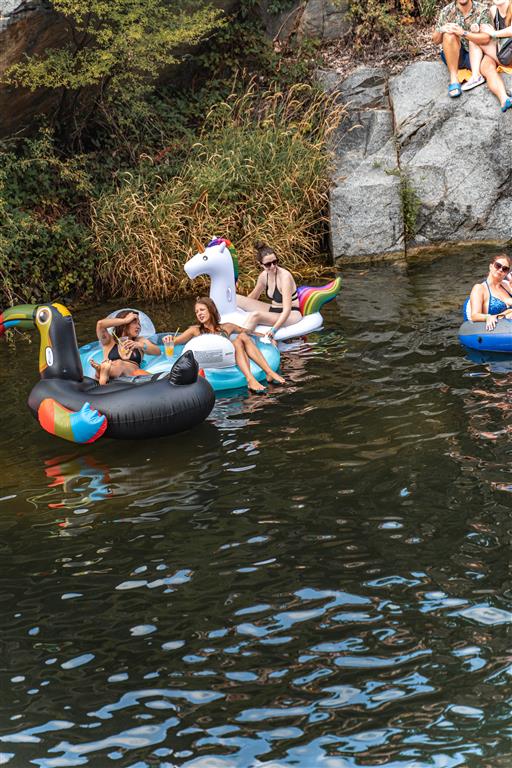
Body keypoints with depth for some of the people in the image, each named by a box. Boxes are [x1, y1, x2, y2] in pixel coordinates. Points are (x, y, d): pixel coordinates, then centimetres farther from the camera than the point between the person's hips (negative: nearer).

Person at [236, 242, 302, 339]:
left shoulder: (285, 276, -22)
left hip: (291, 315, -8)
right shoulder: (264, 276, -1)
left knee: (255, 315, -34)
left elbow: (287, 310, -29)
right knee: (236, 299, -1)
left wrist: (274, 330, -38)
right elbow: (252, 298, 19)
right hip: (273, 310, 8)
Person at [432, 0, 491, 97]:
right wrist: (441, 30, -25)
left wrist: (463, 33, -31)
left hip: (475, 56, 2)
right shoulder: (446, 12, -5)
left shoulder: (482, 10, -7)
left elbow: (486, 38, -18)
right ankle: (454, 80, -34)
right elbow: (436, 41, -1)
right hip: (454, 56, -1)